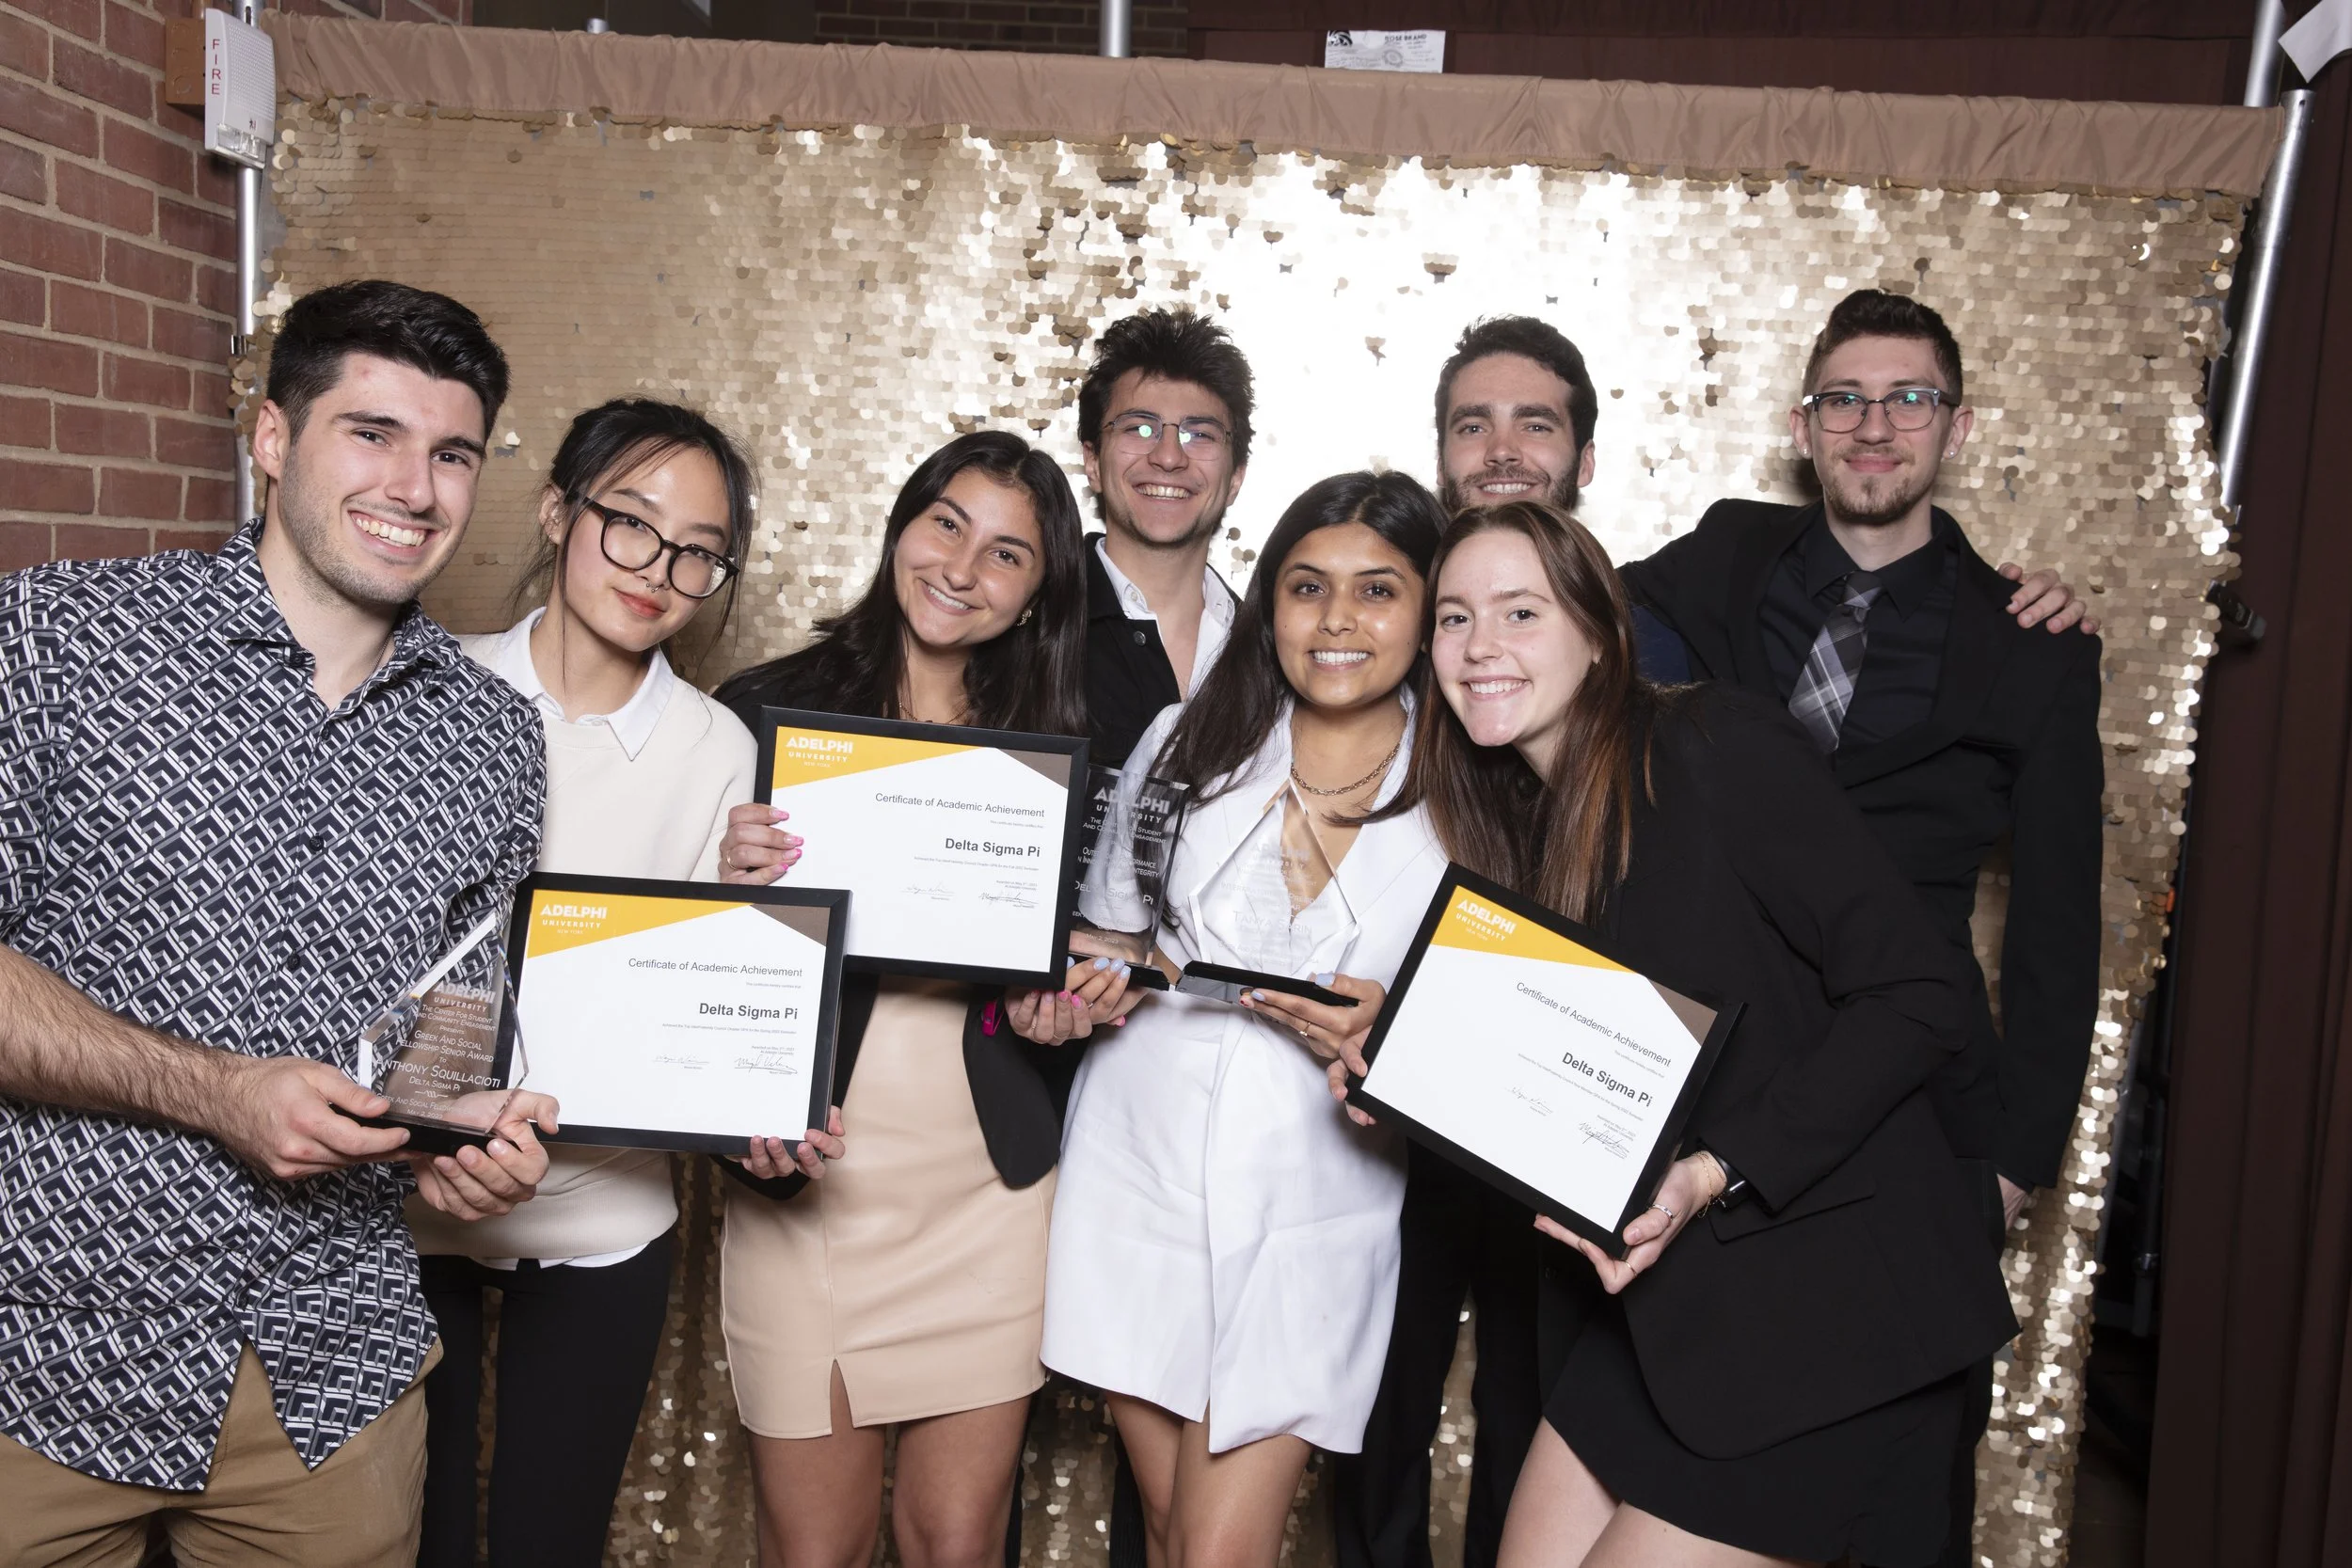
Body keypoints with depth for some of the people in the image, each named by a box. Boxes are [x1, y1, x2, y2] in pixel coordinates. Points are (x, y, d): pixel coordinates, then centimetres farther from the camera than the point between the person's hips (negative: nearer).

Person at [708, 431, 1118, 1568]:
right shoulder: (768, 709, -2)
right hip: (802, 1187, -1)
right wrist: (735, 889, -21)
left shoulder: (1054, 750, 5)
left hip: (991, 1190, 2)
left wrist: (1059, 1009, -8)